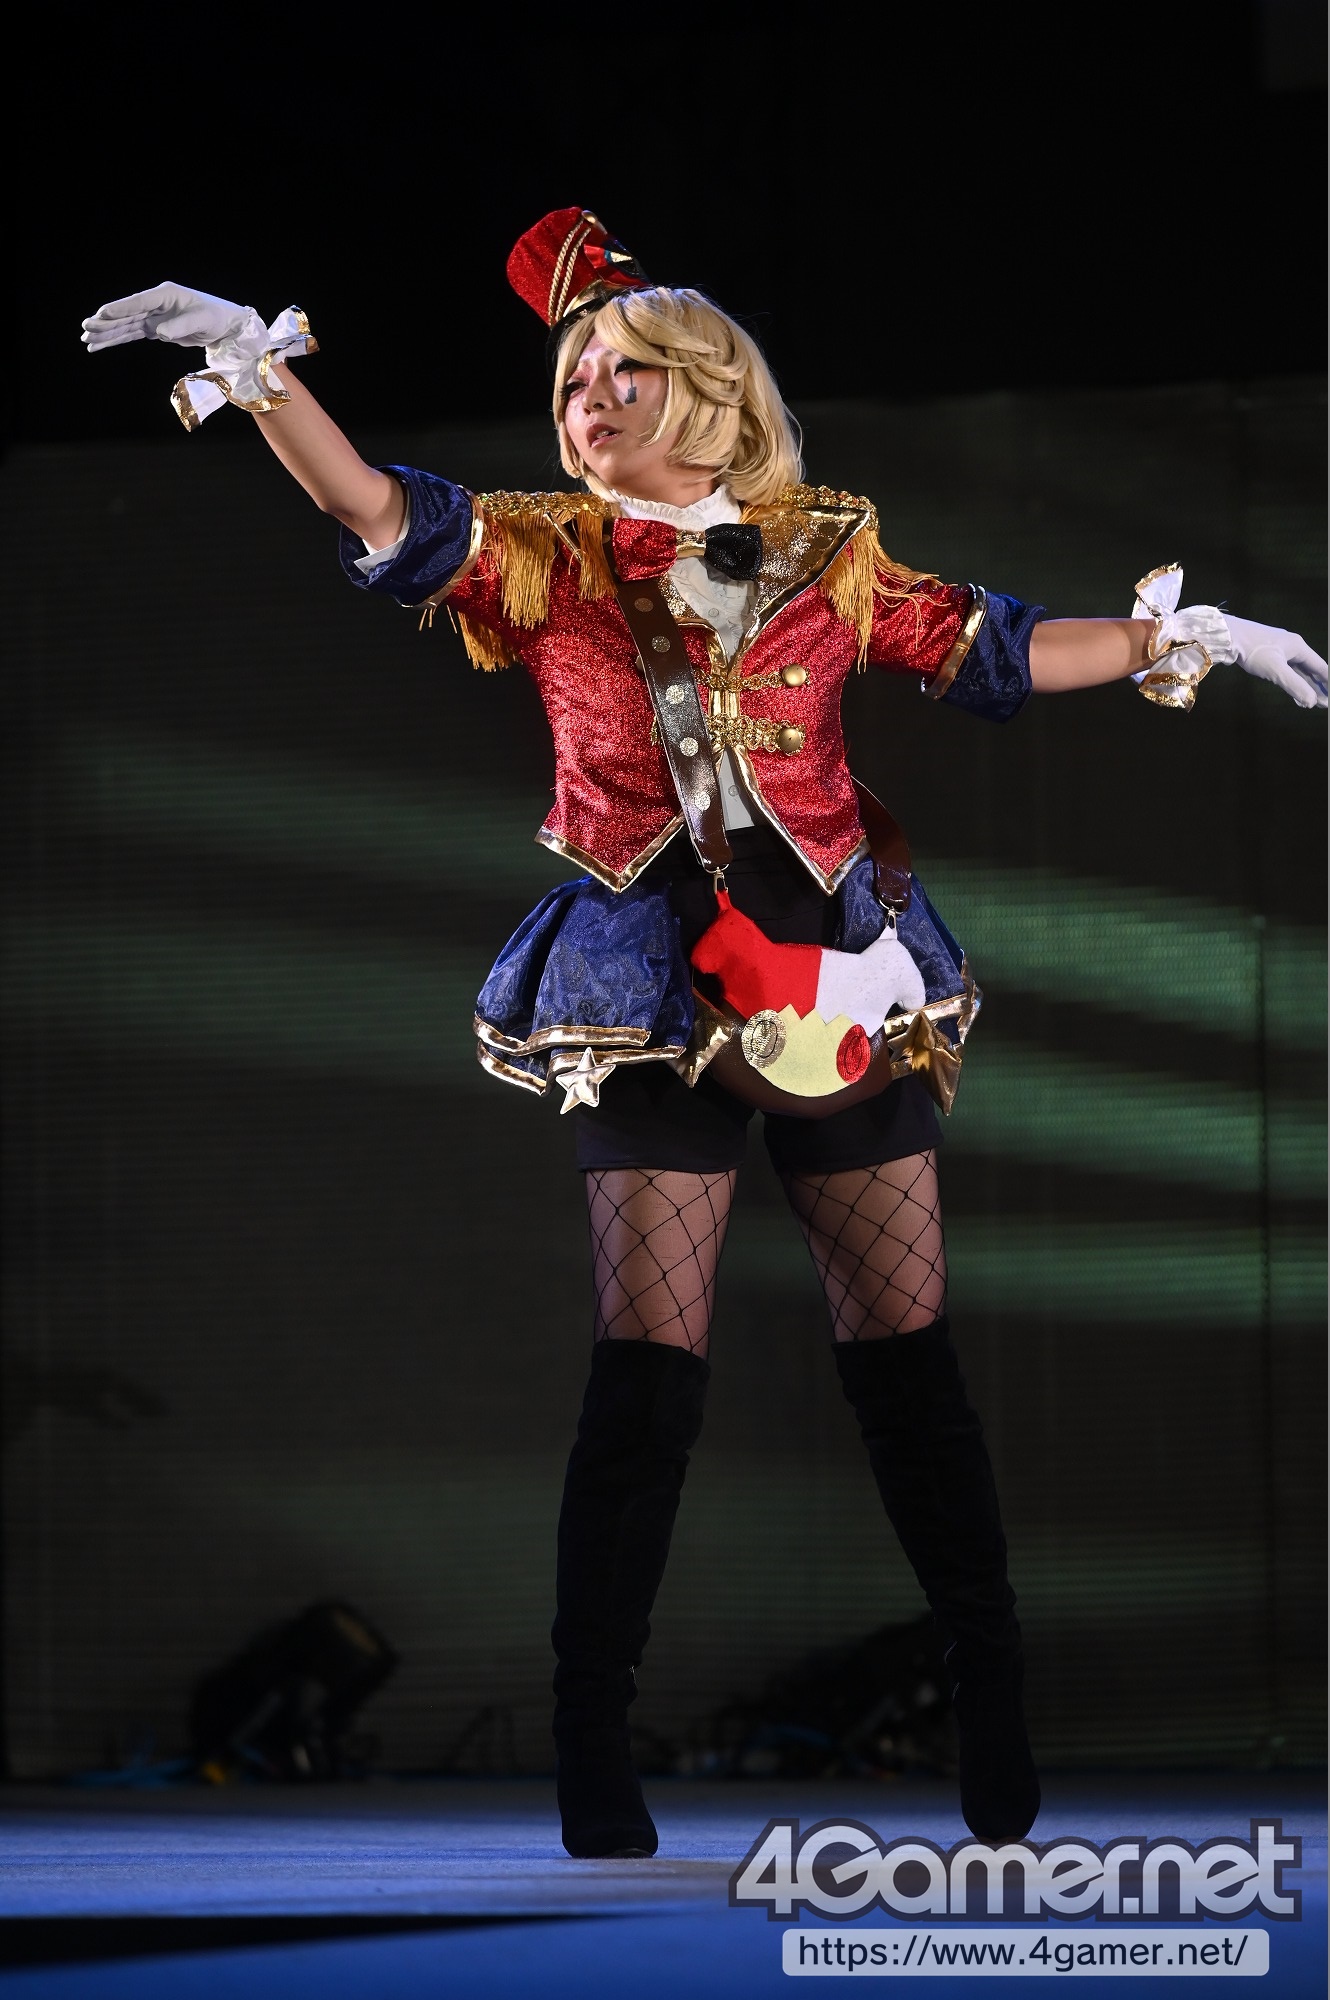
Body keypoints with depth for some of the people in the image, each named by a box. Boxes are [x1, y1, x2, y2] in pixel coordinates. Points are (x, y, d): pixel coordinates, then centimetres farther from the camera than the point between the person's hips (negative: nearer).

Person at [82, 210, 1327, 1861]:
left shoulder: (828, 559, 7)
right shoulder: (548, 560, 3)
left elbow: (992, 652, 14)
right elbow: (381, 516, -10)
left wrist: (1183, 638, 10)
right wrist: (256, 365, -24)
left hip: (839, 973, 1)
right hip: (654, 994, -1)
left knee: (904, 1342, 2)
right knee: (647, 1355, -6)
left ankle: (992, 1701, 9)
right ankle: (590, 1736, -2)